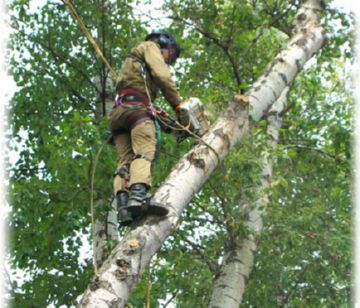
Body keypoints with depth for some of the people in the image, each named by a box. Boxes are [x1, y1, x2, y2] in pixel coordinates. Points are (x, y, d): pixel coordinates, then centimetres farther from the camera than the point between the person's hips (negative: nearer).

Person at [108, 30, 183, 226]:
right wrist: (178, 105, 3)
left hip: (118, 112, 8)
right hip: (136, 106, -8)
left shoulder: (134, 63, 41)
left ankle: (122, 204, -26)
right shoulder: (150, 46, 17)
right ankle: (138, 195, -45)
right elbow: (162, 76, -1)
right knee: (145, 152, -24)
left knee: (125, 160, -7)